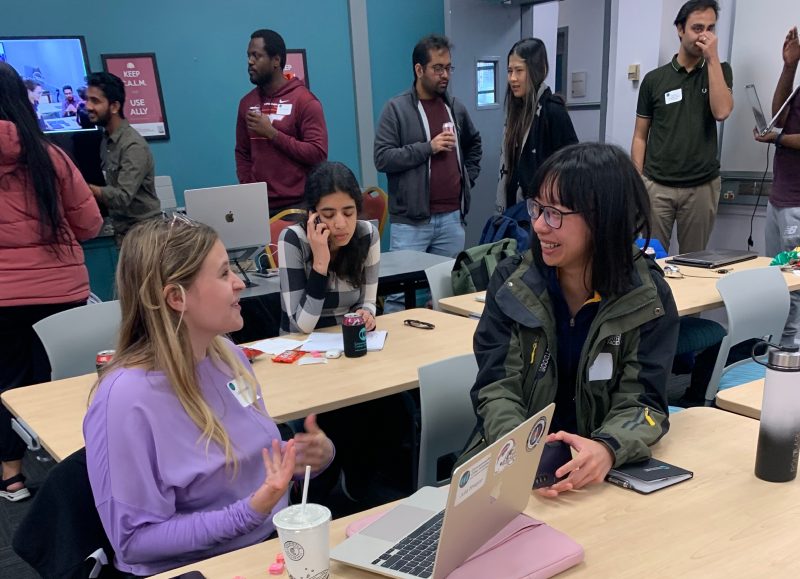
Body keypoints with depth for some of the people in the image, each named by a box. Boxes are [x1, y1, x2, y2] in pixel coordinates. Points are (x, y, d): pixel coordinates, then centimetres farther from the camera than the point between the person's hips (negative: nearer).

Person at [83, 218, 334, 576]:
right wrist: (250, 512, -25)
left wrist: (309, 456, -7)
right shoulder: (127, 399, -21)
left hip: (276, 543, 6)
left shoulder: (228, 356, 1)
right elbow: (136, 540, -17)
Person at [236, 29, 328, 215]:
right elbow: (242, 154, 14)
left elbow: (318, 154, -13)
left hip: (299, 205, -4)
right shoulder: (246, 102, 10)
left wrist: (272, 133, -14)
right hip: (259, 204, 4)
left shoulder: (304, 100, -6)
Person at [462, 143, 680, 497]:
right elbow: (497, 387, -9)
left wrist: (607, 449, -34)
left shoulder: (649, 299, -6)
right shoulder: (511, 282, -5)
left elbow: (641, 401, -11)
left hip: (599, 467, 0)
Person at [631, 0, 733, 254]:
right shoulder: (654, 79, 5)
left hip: (702, 186, 1)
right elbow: (640, 136, 6)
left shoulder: (720, 71, 7)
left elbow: (721, 111, -12)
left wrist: (712, 58, -11)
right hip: (656, 186, -1)